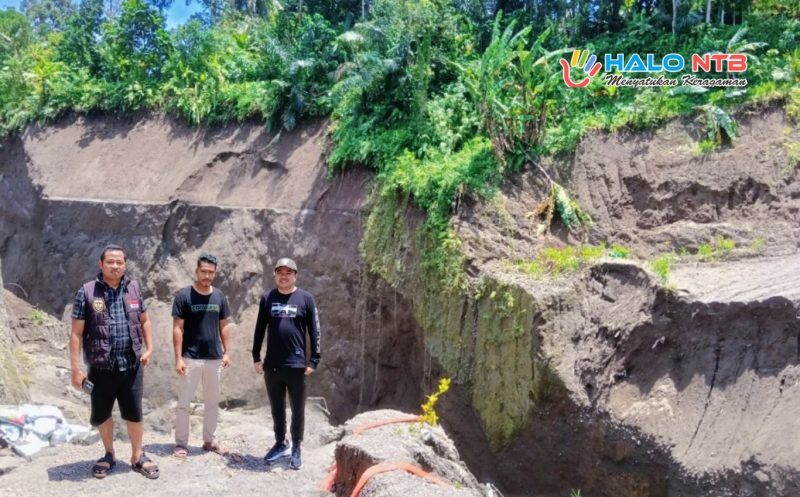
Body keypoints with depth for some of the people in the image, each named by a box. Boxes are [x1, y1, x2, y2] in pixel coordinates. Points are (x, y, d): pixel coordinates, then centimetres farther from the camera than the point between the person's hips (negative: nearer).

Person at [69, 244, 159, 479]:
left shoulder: (133, 288, 4)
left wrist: (149, 348, 3)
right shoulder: (87, 291, -6)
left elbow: (144, 320, 15)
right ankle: (109, 455, 35)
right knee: (101, 414, 13)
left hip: (131, 365, 2)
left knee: (134, 413, 9)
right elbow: (76, 333, -6)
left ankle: (137, 457, 26)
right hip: (101, 367, -2)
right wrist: (75, 368, -9)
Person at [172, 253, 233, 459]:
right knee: (184, 402, 4)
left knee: (213, 402, 13)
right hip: (190, 358, -4)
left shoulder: (219, 297, 4)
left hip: (214, 358, 4)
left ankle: (209, 440, 26)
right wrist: (178, 358, -14)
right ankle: (181, 443, 15)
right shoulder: (184, 296, -8)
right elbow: (177, 329, -9)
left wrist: (226, 352, 4)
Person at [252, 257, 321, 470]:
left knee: (297, 410, 7)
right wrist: (256, 357, 6)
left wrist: (314, 361, -7)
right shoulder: (267, 298, 5)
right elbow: (259, 330, 10)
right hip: (271, 365, 3)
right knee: (277, 409, 15)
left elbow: (314, 331, -3)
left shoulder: (305, 298, -3)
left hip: (297, 365, -2)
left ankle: (296, 449, 21)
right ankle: (280, 444, 31)